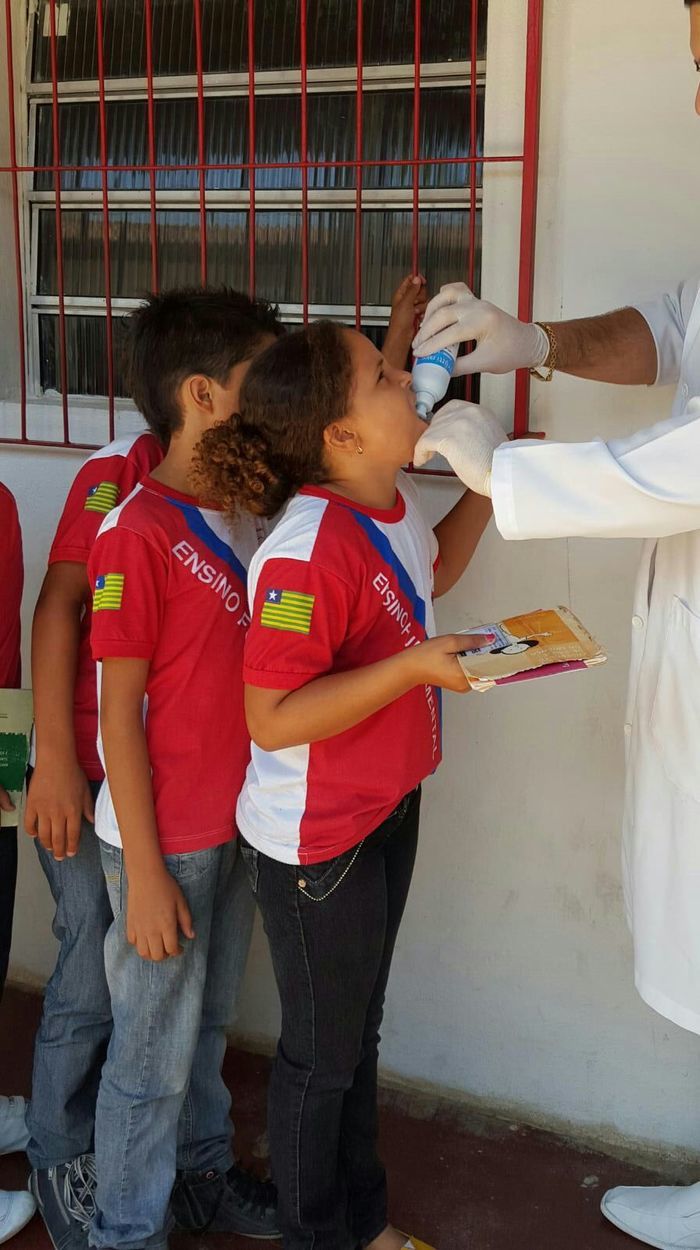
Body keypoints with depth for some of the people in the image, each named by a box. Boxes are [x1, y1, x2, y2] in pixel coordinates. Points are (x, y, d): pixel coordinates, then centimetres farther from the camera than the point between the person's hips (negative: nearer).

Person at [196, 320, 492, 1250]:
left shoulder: (391, 505, -3)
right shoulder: (308, 552, -30)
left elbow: (430, 573, 20)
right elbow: (273, 718, -29)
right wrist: (414, 668, -33)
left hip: (388, 808, 9)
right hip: (318, 838, -9)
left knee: (358, 1030, 25)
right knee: (322, 1050, 13)